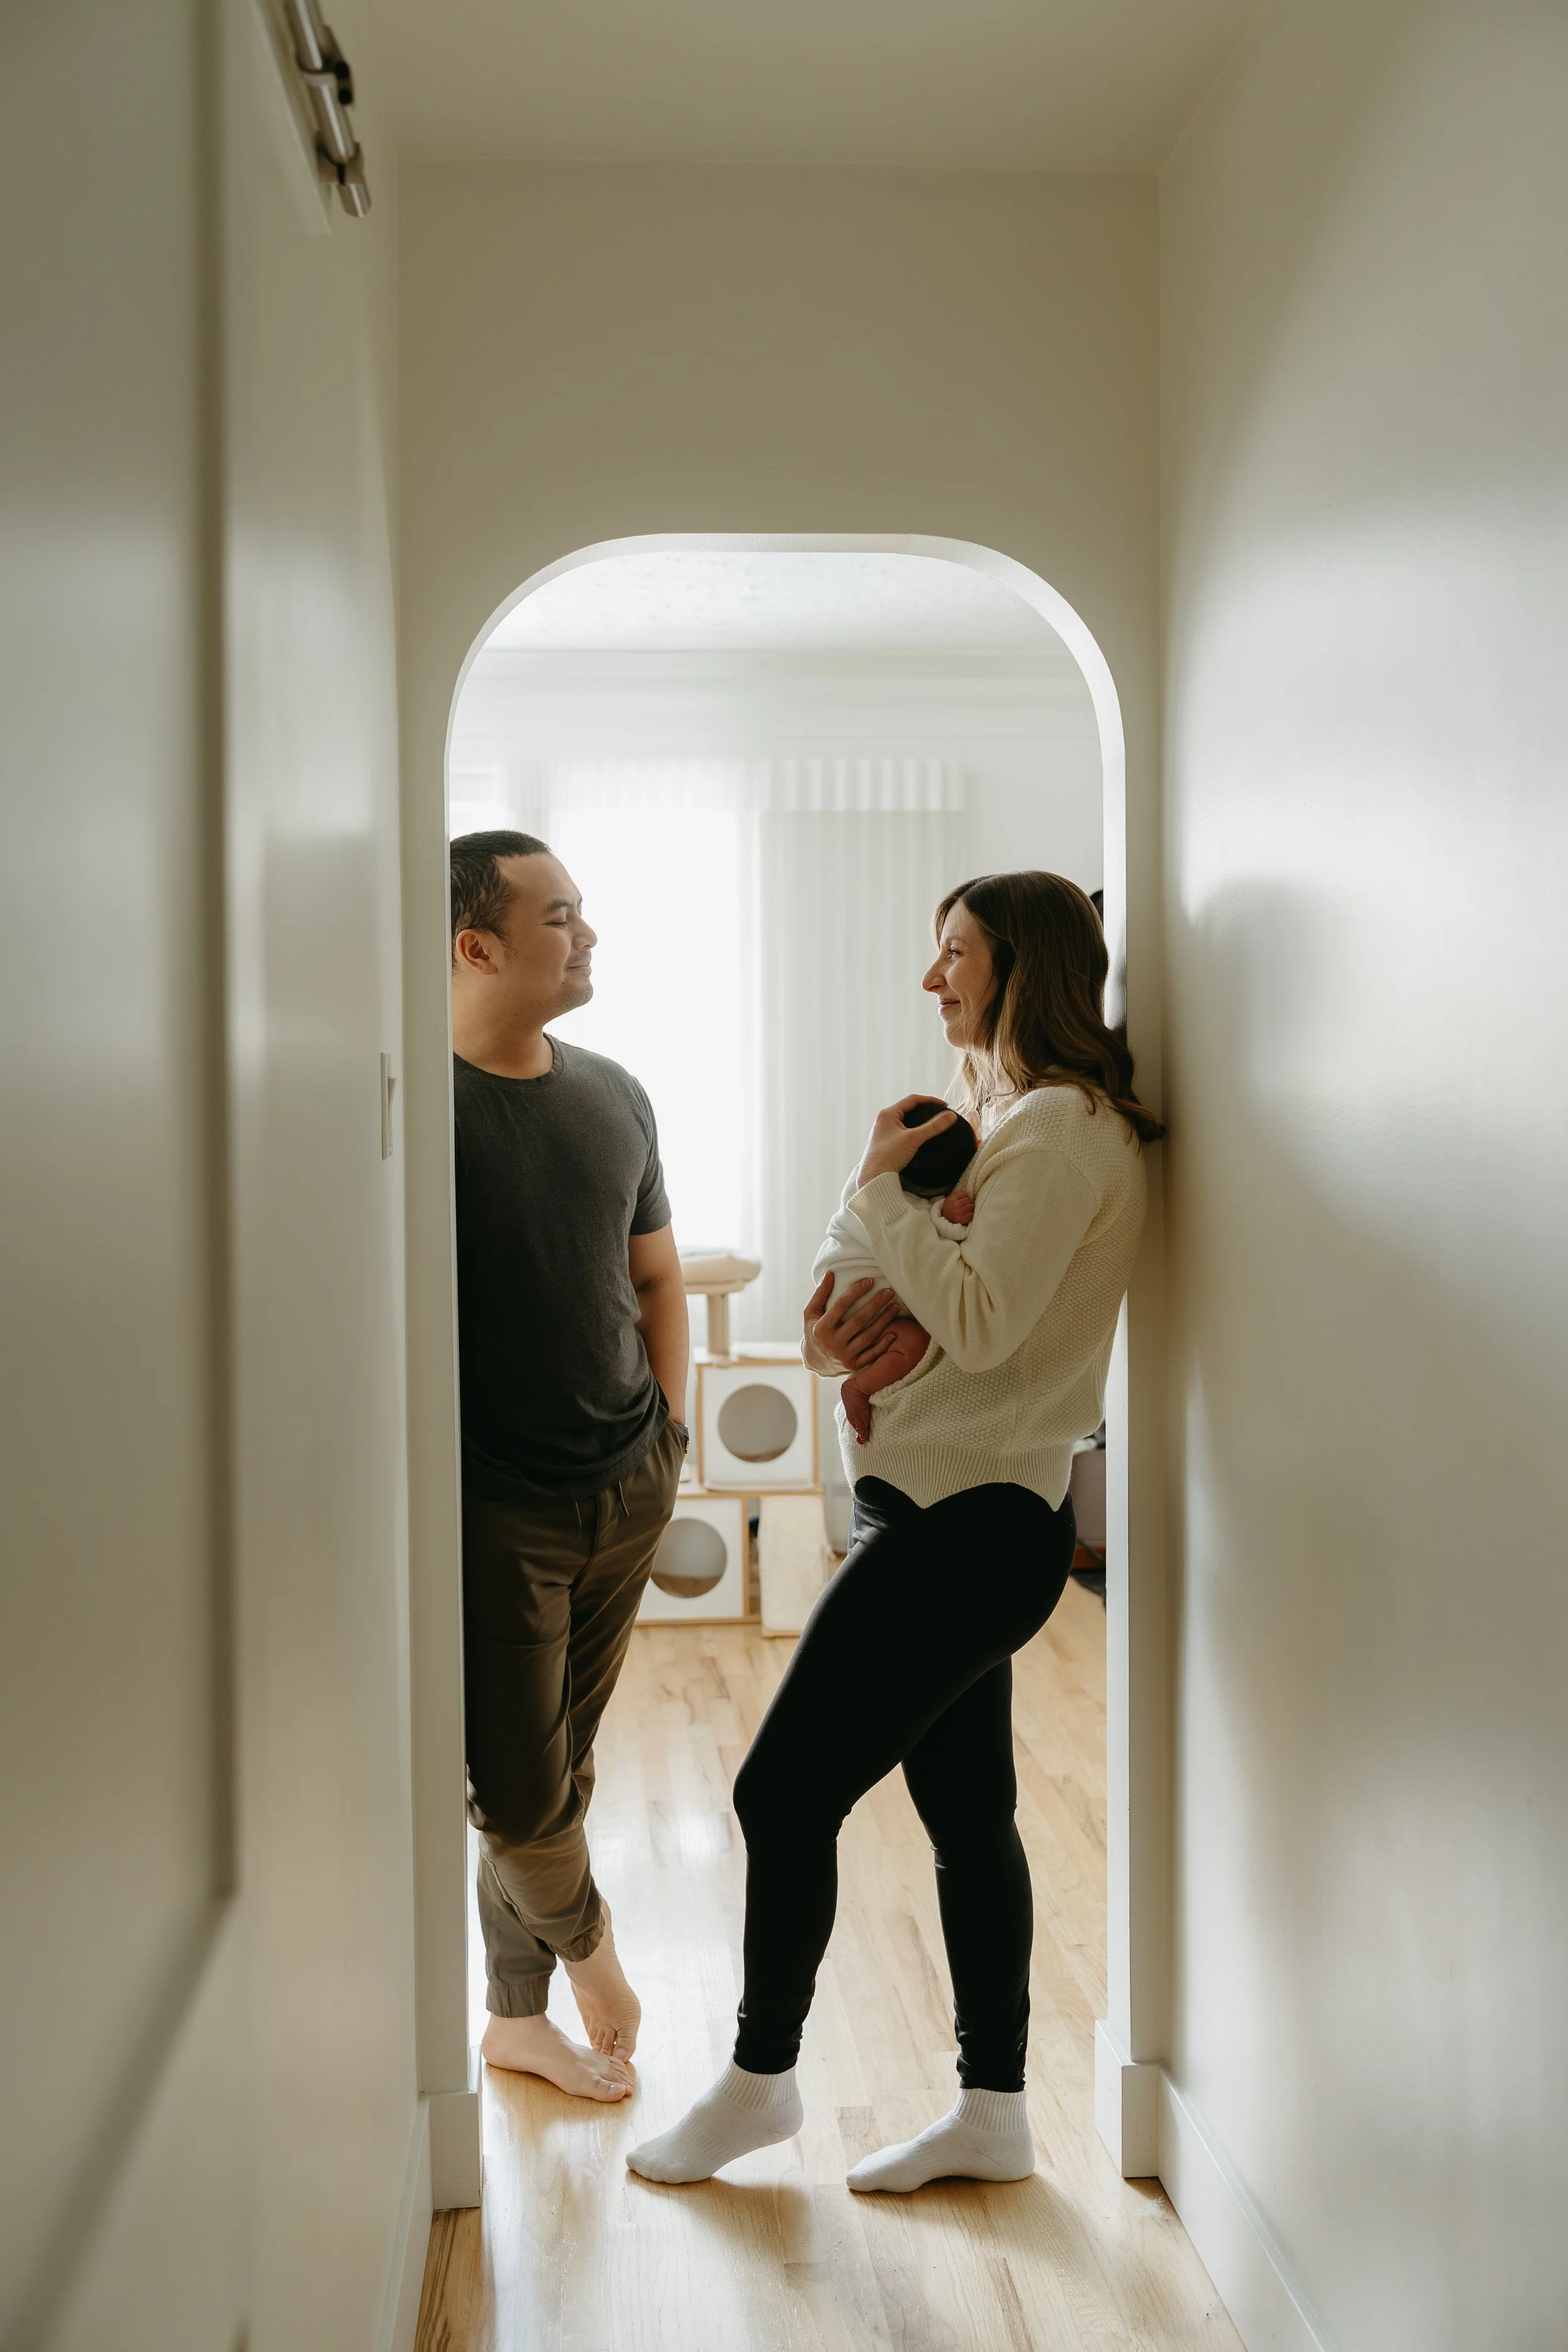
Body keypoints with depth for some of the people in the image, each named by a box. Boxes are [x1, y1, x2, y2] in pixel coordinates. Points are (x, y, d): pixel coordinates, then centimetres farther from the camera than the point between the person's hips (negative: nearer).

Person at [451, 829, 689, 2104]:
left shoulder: (615, 1096, 8)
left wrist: (670, 1431, 9)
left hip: (626, 1494, 6)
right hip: (494, 1507, -6)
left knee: (565, 1771, 15)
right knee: (518, 1793, -1)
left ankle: (518, 2014, 33)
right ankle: (585, 1939, 30)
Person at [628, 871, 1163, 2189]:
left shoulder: (1062, 1128, -15)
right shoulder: (1021, 1117, 17)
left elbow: (981, 1324, -24)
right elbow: (948, 1305, 19)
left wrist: (881, 1184, -15)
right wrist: (850, 1328, -2)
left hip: (965, 1523, -10)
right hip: (958, 1512, 10)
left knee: (785, 1793, -1)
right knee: (967, 1813, 15)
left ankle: (760, 2082, 18)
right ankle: (993, 2115, 26)